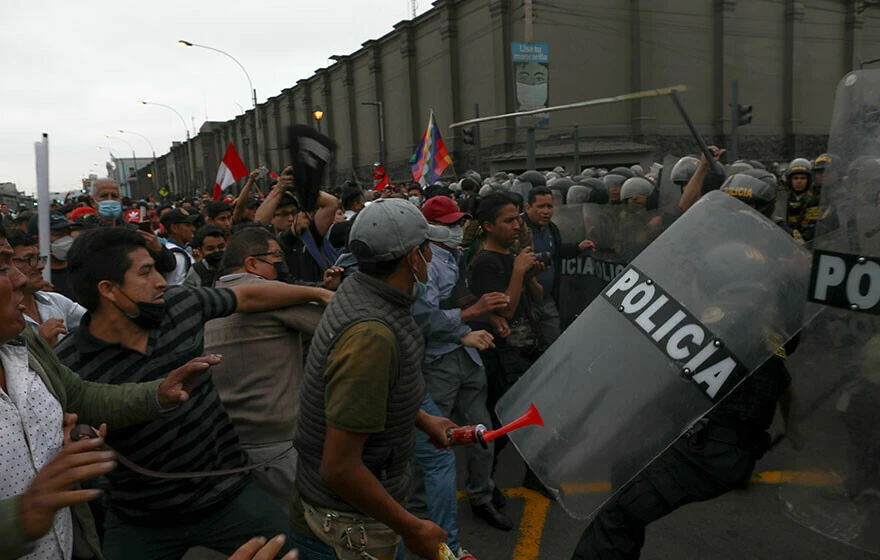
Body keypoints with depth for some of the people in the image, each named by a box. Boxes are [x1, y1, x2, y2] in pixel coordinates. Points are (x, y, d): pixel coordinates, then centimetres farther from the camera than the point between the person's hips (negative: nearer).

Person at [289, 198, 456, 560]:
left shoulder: (354, 291, -3)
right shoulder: (371, 335, -32)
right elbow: (339, 468, -30)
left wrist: (423, 419, 19)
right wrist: (411, 529, -20)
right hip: (349, 526, -8)